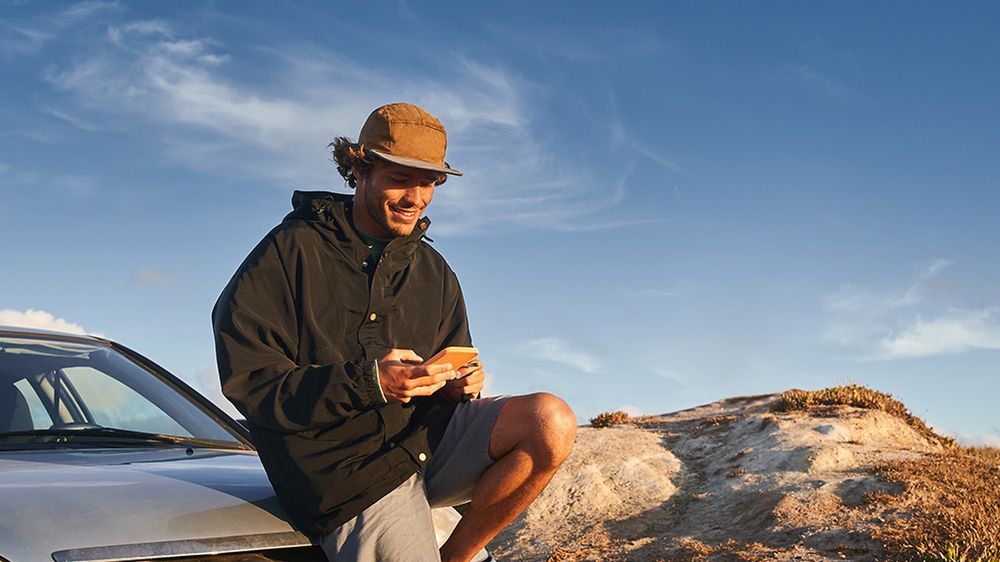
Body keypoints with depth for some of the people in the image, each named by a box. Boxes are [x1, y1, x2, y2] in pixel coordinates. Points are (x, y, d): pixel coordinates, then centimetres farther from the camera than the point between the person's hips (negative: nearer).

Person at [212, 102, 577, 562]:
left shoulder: (435, 274, 14)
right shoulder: (291, 252, -5)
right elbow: (247, 381, -13)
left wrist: (460, 383, -5)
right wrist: (366, 383, -23)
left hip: (428, 436, 6)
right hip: (352, 479, -6)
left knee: (551, 422, -18)